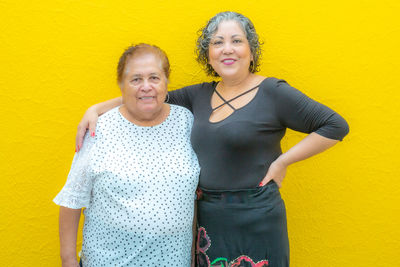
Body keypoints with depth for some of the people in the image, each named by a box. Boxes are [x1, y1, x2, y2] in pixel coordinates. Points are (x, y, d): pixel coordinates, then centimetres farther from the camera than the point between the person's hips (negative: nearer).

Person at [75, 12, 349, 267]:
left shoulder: (273, 93, -8)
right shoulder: (200, 95, 7)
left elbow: (336, 125, -8)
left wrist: (282, 161, -12)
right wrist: (97, 109, 0)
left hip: (255, 222, -4)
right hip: (205, 216, 5)